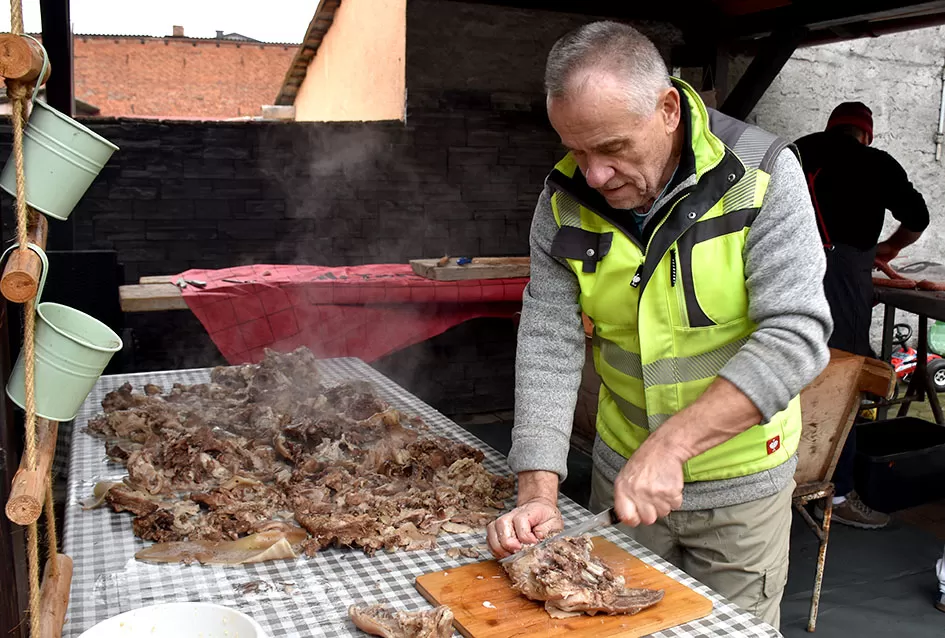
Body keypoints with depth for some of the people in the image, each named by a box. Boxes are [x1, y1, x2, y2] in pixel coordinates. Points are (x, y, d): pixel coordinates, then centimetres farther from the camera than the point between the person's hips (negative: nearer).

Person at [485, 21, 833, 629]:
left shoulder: (763, 175, -19)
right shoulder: (565, 200, -9)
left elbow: (797, 336, -24)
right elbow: (549, 344, -12)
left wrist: (671, 444, -31)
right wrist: (538, 492, -21)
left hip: (740, 486, -2)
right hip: (622, 470, 3)